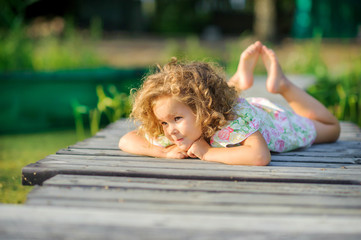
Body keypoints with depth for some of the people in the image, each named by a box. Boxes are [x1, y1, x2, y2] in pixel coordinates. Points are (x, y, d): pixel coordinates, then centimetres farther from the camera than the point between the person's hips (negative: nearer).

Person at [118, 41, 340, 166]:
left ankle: (282, 84, 24)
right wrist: (163, 151, -47)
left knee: (331, 129, 24)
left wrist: (207, 152, -58)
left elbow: (260, 157, -65)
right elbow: (126, 141, -32)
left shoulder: (236, 116, -52)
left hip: (272, 121, -3)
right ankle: (237, 82, 33)